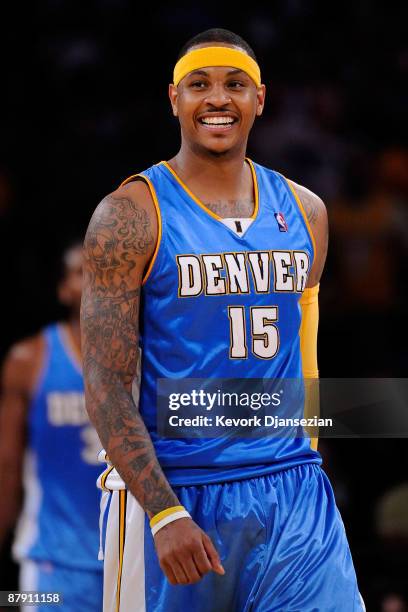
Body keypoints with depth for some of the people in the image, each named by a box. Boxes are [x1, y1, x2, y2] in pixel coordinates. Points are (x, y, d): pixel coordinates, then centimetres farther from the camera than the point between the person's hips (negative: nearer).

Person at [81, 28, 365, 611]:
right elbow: (106, 384, -10)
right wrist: (164, 514, -19)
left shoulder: (305, 212, 10)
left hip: (291, 495, 4)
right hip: (168, 490, -4)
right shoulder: (131, 215, -6)